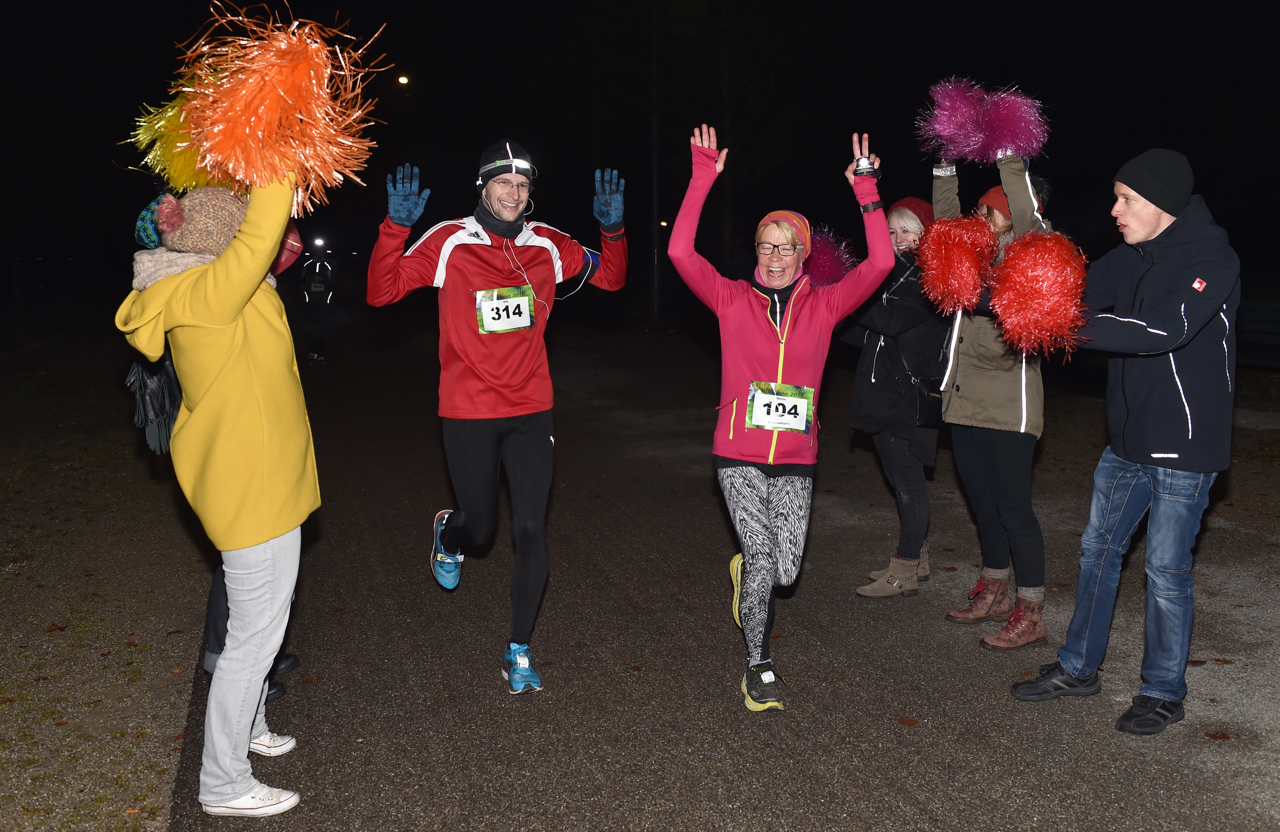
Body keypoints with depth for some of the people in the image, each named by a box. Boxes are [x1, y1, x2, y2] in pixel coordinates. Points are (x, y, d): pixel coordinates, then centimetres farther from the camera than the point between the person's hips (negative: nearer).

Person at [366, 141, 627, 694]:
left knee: (531, 530, 0)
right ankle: (449, 534, 51)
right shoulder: (449, 243, -6)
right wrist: (396, 226, -24)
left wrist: (612, 228, -6)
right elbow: (381, 292, -11)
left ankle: (519, 650, 15)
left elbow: (610, 277, 12)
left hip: (531, 411, 2)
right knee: (480, 526, 11)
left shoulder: (547, 246, 3)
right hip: (468, 415, -2)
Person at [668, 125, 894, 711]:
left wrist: (866, 192, -11)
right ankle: (758, 667, 12)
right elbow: (680, 252, -10)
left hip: (796, 462, 2)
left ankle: (746, 571, 40)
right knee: (762, 563, -9)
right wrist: (702, 179, -14)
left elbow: (880, 264, -5)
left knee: (785, 573, 3)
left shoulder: (823, 306, 4)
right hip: (739, 457, -2)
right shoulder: (733, 301, 0)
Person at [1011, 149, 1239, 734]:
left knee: (1167, 570, 2)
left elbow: (1166, 327, -31)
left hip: (1184, 446, -8)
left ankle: (1164, 693, 20)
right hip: (1128, 438, 8)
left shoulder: (1212, 260, -17)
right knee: (1099, 549, 14)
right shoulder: (1136, 257, 7)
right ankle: (1078, 669, 29)